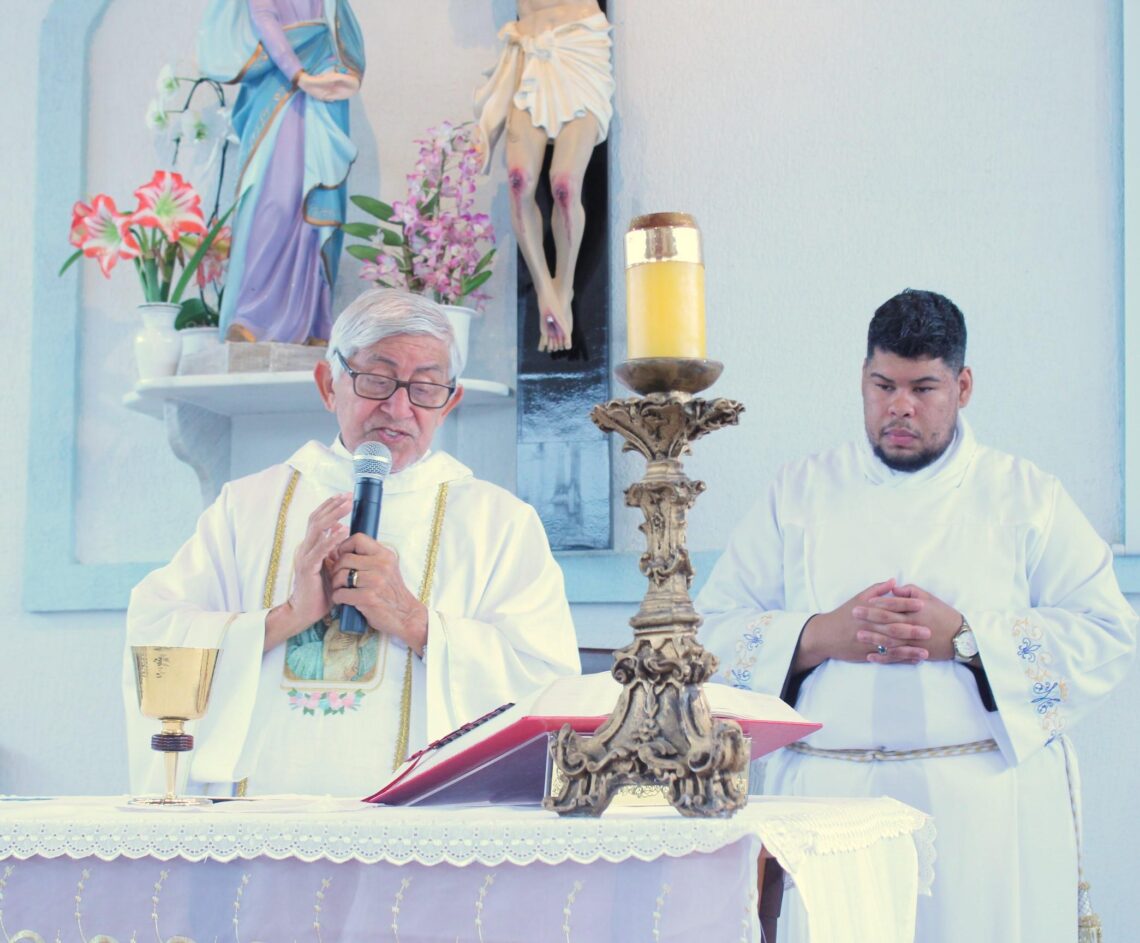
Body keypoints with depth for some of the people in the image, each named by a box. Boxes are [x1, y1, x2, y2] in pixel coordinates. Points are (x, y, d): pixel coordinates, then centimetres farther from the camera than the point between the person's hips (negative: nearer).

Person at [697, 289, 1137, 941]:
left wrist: (964, 637, -12)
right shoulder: (801, 493, 12)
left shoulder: (1027, 496, 8)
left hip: (988, 807, -1)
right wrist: (822, 637, -12)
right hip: (830, 805, 1)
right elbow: (717, 630, 6)